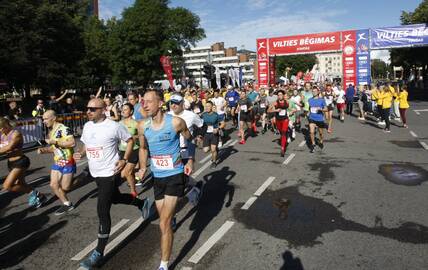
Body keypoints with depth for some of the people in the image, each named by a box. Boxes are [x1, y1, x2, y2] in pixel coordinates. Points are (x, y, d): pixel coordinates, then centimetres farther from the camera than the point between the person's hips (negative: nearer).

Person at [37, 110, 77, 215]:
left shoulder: (64, 129, -18)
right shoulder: (50, 132, 12)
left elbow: (72, 143, -30)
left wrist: (55, 141, -26)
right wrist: (43, 150, 4)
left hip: (67, 162, -8)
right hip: (57, 163, 8)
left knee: (65, 187, -4)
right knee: (53, 185, 3)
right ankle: (67, 204, 16)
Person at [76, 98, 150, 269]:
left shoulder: (113, 126, -16)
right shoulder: (87, 126, 4)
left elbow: (130, 140, -5)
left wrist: (124, 160, -15)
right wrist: (80, 153, -4)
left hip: (110, 173, -8)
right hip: (95, 173, 8)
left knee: (102, 211, -8)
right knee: (115, 198, 25)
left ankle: (99, 252, 4)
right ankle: (141, 203, 51)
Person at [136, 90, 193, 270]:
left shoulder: (176, 122, -16)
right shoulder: (142, 126, -4)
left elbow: (190, 140, 3)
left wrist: (190, 162, -1)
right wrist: (143, 168, 0)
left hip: (175, 176, -5)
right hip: (157, 177, 5)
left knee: (164, 224, -9)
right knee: (164, 219, 20)